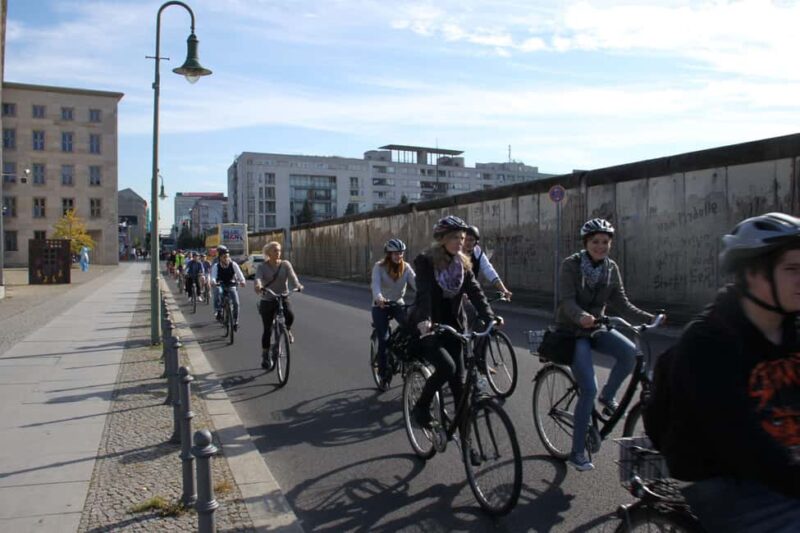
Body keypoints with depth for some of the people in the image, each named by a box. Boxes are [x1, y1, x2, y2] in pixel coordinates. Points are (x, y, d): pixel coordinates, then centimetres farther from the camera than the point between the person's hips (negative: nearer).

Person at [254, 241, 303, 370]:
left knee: (290, 316, -29)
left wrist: (298, 285, -37)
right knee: (267, 330, 1)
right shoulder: (262, 267, -2)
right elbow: (258, 278, -20)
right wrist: (258, 286, -44)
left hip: (283, 299, 0)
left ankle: (287, 330, 7)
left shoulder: (285, 264, 1)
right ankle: (266, 356, 19)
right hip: (267, 301, 0)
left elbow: (292, 275, -15)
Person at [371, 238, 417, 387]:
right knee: (384, 339, -12)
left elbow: (415, 282, -20)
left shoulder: (406, 267, -6)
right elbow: (375, 284, -30)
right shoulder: (379, 267, -14)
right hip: (381, 305, -2)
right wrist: (378, 297, -52)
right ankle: (383, 372, 4)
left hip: (398, 304, 3)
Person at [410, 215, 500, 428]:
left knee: (458, 376, 4)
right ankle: (421, 408, -1)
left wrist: (490, 317, -22)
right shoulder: (425, 261, -14)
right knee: (447, 366, -24)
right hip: (427, 328, -5)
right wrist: (423, 320, -45)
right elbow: (423, 292, -28)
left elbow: (475, 291, -7)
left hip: (452, 326, 5)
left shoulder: (463, 263, 3)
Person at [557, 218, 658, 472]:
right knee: (589, 389, -15)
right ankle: (577, 452, 0)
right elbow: (566, 302, -25)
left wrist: (650, 318, -14)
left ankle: (607, 396, 4)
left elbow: (622, 304, 0)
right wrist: (581, 317, -45)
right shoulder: (571, 265, -14)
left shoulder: (611, 268, 1)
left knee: (630, 352, -25)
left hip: (596, 327, 5)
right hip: (572, 330, -5)